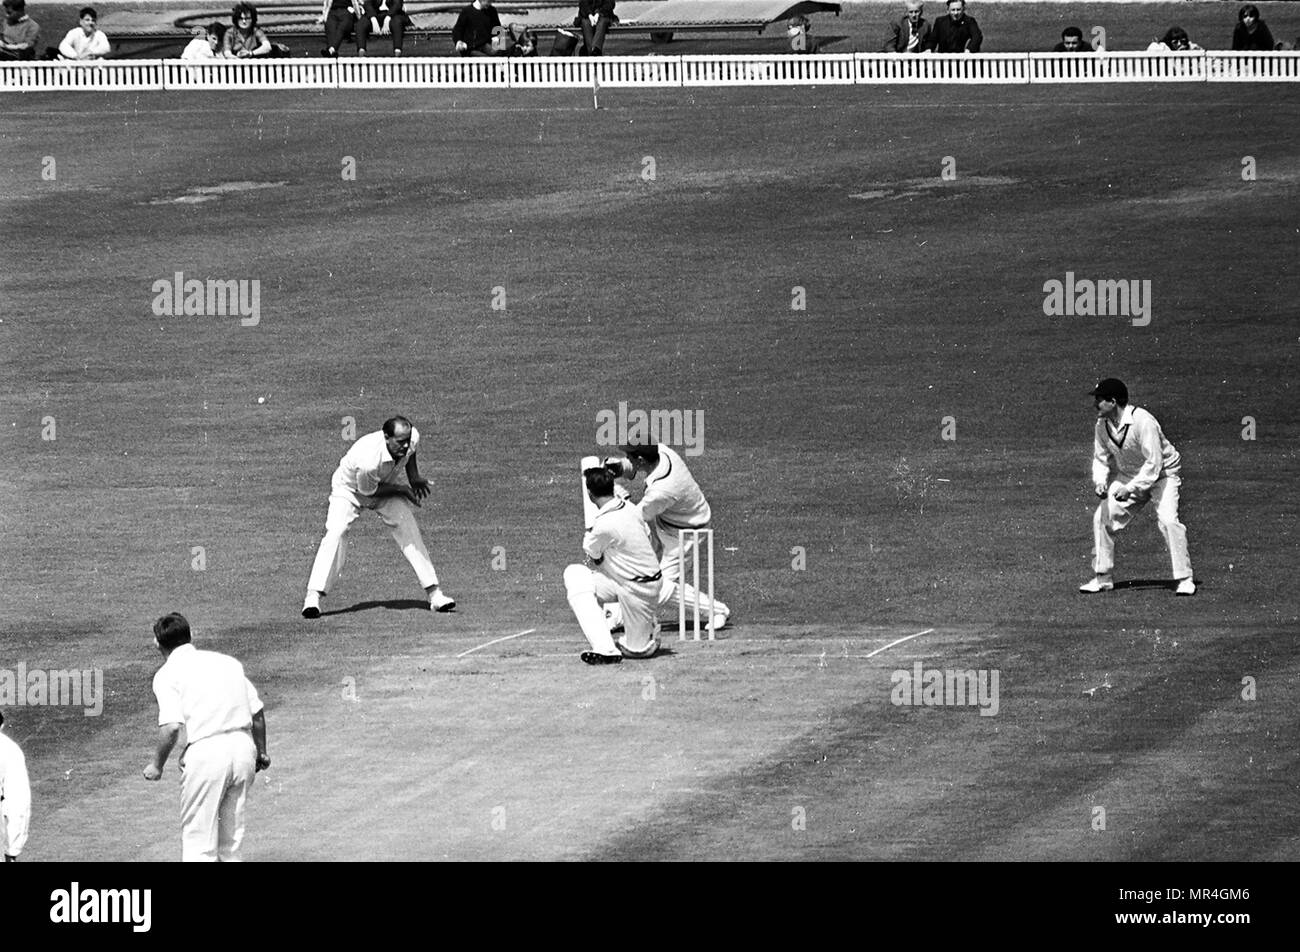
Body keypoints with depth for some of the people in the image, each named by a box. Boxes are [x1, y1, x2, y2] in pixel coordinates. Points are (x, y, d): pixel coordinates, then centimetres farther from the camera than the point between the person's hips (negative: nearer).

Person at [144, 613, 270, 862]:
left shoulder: (166, 674, 1)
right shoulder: (227, 661, 17)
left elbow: (171, 726, -12)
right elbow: (257, 712, 16)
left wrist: (157, 765, 1)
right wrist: (261, 752, 30)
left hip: (206, 752, -5)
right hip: (243, 747, 5)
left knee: (198, 841, 2)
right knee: (231, 839, 18)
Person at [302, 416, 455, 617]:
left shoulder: (412, 438, -25)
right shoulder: (368, 460, -43)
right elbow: (368, 491, -24)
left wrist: (414, 477, 1)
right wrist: (401, 490, -19)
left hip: (385, 487, 5)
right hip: (350, 489, -5)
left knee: (409, 531, -7)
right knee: (335, 534, -24)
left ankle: (433, 593, -3)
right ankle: (313, 597, -24)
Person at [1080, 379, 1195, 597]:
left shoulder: (1142, 422, -31)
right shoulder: (1102, 425, -8)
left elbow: (1154, 463, -31)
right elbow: (1101, 458, 3)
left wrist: (1130, 488, -34)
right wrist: (1100, 481, -17)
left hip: (1162, 473, -7)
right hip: (1128, 476, 7)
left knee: (1168, 520, -24)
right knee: (1102, 516, -3)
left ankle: (1184, 579, -15)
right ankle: (1102, 578, 10)